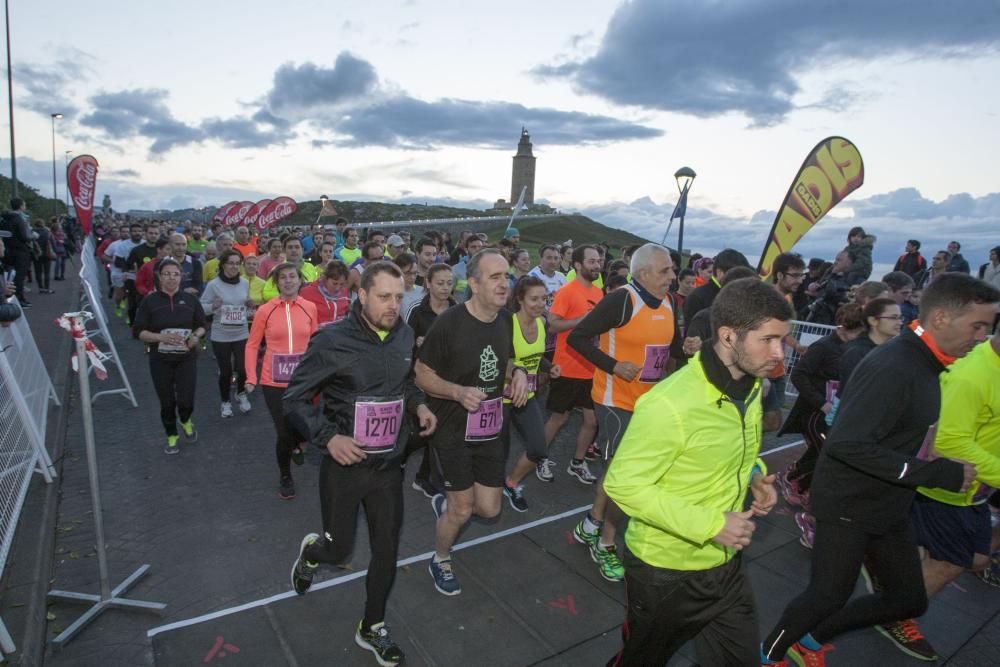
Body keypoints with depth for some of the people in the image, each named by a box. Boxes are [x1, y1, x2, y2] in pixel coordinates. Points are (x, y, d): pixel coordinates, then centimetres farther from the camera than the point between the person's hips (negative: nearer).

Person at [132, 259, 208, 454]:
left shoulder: (190, 299, 1)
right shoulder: (149, 301, -3)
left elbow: (202, 325, 9)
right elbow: (138, 331, -4)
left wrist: (196, 336, -13)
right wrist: (161, 337, -20)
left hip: (187, 358, 0)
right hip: (160, 360, 0)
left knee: (186, 400, -6)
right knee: (167, 402, 8)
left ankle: (186, 421, 30)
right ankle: (172, 437, 31)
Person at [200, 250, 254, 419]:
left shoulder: (245, 283, 2)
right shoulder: (213, 284, -11)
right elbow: (202, 307, -7)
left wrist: (250, 306, -6)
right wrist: (213, 306, -27)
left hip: (241, 334, 3)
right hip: (220, 336, -3)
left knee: (243, 369, -2)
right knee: (225, 372, 6)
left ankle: (241, 394, 29)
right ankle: (226, 402, 29)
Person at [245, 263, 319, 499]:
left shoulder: (310, 308, -2)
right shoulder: (265, 310, -6)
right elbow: (252, 345, 2)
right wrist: (251, 377, -5)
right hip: (274, 382, -1)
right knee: (284, 433, -1)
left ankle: (295, 444, 50)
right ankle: (285, 476, 28)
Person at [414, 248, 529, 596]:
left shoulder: (504, 322, 0)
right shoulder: (449, 323, -19)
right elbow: (422, 376, -13)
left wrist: (518, 372, -5)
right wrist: (459, 391, -29)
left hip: (489, 430, 6)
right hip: (453, 430, -6)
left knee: (489, 508, 9)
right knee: (463, 510, 3)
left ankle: (444, 504, 42)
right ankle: (440, 562, 34)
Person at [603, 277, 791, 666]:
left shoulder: (751, 386, -3)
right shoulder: (670, 404, -31)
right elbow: (623, 485, -25)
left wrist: (754, 474, -6)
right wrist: (710, 524, -27)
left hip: (726, 565, 7)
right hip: (666, 573, -6)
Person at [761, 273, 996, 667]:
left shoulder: (922, 363, 4)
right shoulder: (892, 368, -26)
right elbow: (848, 443, -33)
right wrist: (936, 474, -29)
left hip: (890, 506, 9)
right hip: (849, 505, -9)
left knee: (909, 600, 15)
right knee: (828, 598, 4)